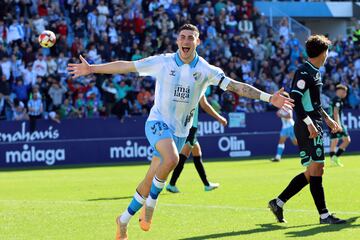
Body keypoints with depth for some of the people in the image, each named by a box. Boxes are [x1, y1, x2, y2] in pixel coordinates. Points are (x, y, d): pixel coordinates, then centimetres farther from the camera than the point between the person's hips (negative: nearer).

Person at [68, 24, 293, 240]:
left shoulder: (206, 70, -3)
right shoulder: (162, 62, -6)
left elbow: (236, 86, -6)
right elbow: (125, 66, -2)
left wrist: (269, 97, -14)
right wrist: (91, 68, -3)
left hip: (180, 131, 3)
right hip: (158, 122, -3)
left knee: (150, 180, 4)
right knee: (172, 159, -33)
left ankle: (124, 220, 22)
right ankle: (150, 203, -12)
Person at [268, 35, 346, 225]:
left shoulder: (315, 73, 18)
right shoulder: (304, 72, -13)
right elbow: (295, 98, -22)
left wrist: (327, 119, 30)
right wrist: (309, 123, -27)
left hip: (314, 126, 10)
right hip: (307, 128, -10)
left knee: (313, 171, 11)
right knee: (316, 169, -8)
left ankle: (278, 203, 16)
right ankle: (324, 215, -6)